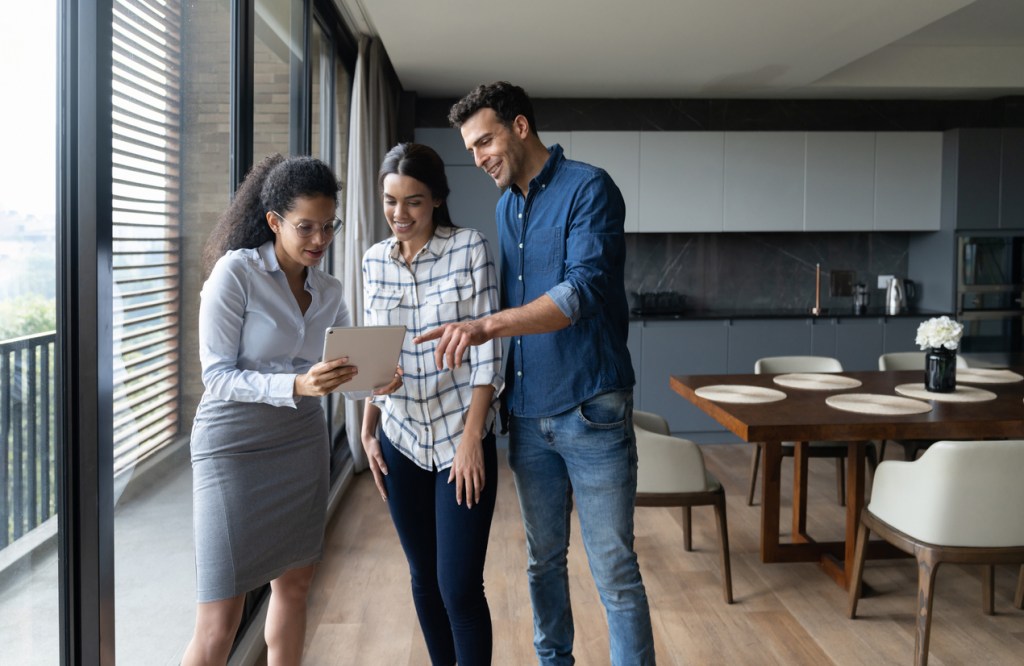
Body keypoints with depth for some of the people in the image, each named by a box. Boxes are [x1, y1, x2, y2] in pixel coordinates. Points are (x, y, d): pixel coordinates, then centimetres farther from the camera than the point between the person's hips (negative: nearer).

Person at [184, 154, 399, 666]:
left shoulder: (328, 292, 5)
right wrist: (297, 385, -30)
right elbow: (218, 376, -16)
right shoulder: (236, 271, -13)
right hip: (234, 448, -6)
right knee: (220, 617, -5)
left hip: (302, 445, 6)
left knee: (294, 583, 16)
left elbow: (348, 368, 5)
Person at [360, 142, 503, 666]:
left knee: (460, 586, -5)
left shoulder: (470, 248, -9)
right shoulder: (375, 260, 5)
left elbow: (487, 351, -10)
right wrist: (368, 430, 9)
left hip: (460, 438, -4)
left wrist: (471, 437, -14)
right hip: (400, 439, 5)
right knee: (424, 577, 15)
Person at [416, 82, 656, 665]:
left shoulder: (588, 189, -10)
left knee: (615, 570, 0)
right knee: (543, 558, 17)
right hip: (528, 413, 7)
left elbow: (584, 289, -25)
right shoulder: (506, 207, 13)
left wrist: (488, 326, -34)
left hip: (591, 412, -7)